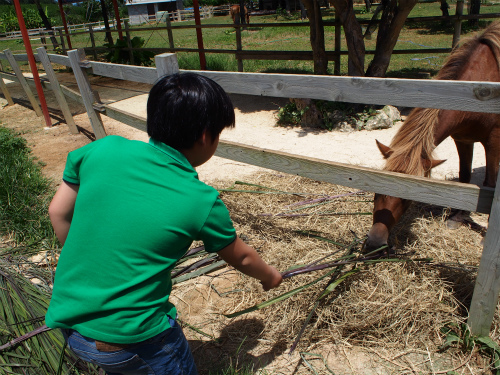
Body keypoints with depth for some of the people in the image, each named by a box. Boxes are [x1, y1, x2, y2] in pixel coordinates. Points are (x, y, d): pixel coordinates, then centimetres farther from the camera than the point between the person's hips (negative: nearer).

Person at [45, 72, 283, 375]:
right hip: (130, 340, -4)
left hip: (68, 323, 5)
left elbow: (58, 213, 2)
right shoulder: (202, 202, -17)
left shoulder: (103, 149, -11)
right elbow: (242, 258, 1)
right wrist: (271, 276, 22)